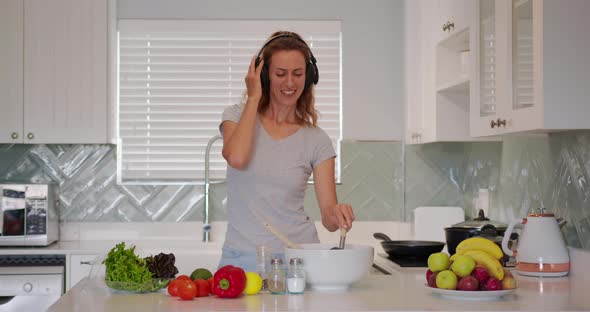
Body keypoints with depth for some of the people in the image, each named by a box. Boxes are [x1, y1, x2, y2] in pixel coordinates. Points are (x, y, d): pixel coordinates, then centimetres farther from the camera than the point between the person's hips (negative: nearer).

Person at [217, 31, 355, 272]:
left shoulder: (316, 141, 4)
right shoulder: (237, 115, 5)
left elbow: (328, 218, -1)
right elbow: (236, 158, -19)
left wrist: (337, 215, -24)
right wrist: (253, 97, -7)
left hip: (298, 254, 0)